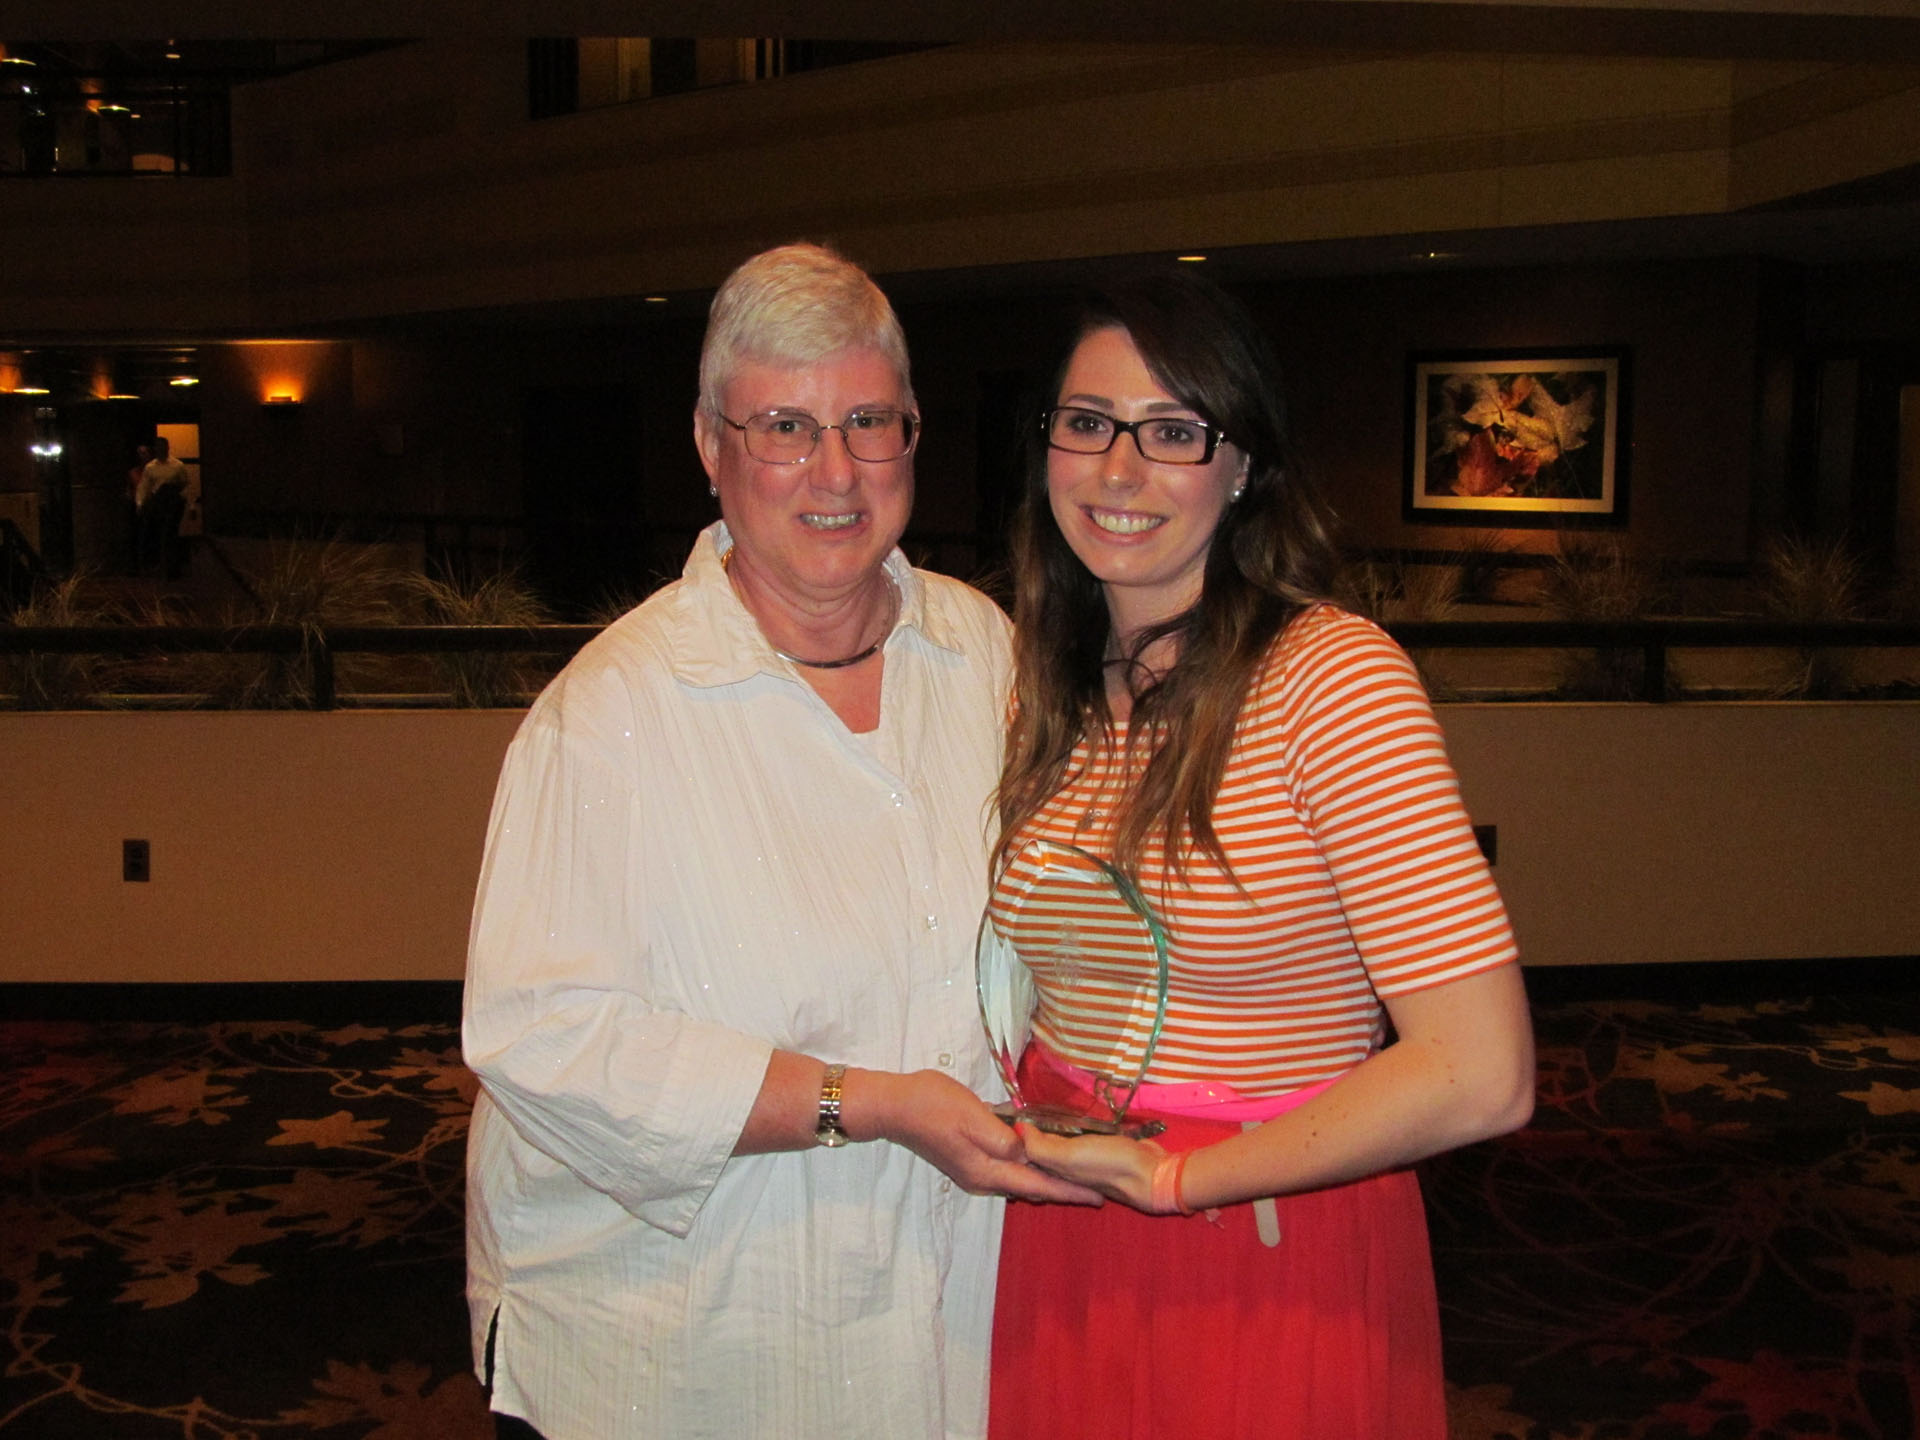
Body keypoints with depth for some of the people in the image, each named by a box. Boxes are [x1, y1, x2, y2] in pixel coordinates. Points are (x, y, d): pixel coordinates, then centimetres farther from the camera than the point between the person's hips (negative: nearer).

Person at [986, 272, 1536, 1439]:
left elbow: (1480, 1077, -23)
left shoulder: (1333, 677, -19)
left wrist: (1178, 1176, -17)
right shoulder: (1055, 685, 2)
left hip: (1276, 1279, -5)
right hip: (1059, 1249, 6)